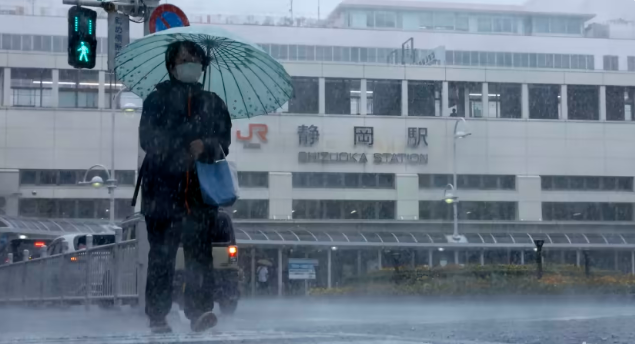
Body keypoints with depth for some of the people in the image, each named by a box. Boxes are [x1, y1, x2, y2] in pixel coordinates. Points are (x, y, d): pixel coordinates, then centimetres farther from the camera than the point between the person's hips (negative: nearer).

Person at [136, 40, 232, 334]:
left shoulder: (213, 103, 14)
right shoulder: (157, 100, 8)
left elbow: (223, 144, 6)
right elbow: (148, 139, -4)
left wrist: (206, 146, -17)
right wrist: (185, 147, -16)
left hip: (201, 191, 1)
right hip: (163, 189, -1)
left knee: (200, 250, -10)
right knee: (161, 254, 1)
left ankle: (200, 310, -14)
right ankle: (157, 316, 6)